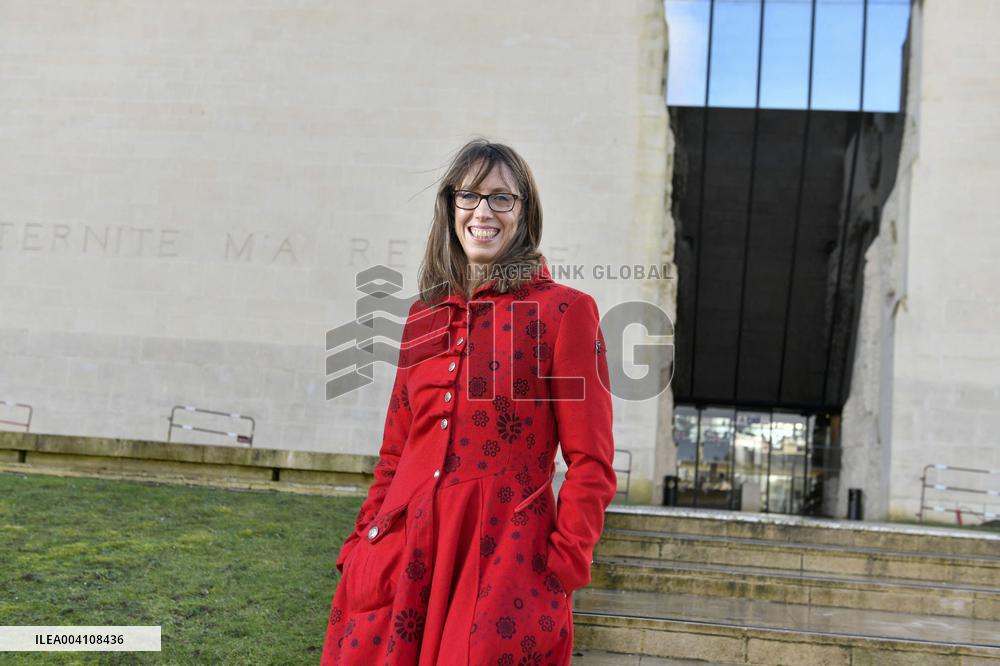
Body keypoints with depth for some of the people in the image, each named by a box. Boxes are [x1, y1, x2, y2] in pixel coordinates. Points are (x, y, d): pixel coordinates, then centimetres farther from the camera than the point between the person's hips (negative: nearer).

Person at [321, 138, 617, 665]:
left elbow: (590, 462, -6)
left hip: (503, 554, -4)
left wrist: (563, 567, -13)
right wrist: (363, 542, 7)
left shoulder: (563, 311, -4)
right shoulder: (425, 315, 12)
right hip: (404, 551, 5)